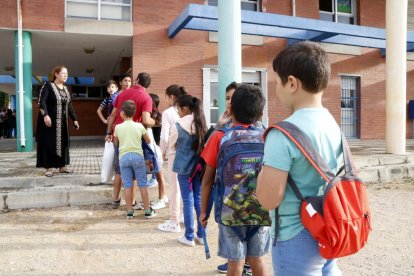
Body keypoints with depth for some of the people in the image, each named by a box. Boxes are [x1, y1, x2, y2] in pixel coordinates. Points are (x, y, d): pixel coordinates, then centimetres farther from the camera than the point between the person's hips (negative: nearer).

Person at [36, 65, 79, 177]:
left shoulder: (65, 89, 13)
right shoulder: (48, 85, -7)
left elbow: (69, 105, 15)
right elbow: (41, 101, -15)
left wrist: (74, 119, 9)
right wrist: (45, 115, -28)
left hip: (62, 122, 7)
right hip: (50, 120, -7)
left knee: (62, 142, 9)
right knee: (49, 143, -3)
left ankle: (62, 166, 17)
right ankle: (48, 168, 4)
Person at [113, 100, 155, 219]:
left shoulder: (118, 127, 1)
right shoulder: (139, 126, 0)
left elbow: (115, 143, 15)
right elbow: (148, 141, 11)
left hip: (124, 157, 1)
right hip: (138, 156, 0)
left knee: (127, 185, 6)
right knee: (143, 184, 5)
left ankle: (129, 211, 11)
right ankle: (148, 211, 10)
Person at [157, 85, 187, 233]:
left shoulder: (168, 112, -8)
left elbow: (164, 137, -11)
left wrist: (163, 153, 5)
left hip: (174, 153, -5)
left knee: (174, 187, 4)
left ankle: (174, 222, 14)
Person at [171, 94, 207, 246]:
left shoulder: (179, 126, -13)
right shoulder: (201, 124, 0)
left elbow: (171, 145, 2)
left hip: (184, 167, -4)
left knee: (188, 201, 3)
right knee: (199, 199, 12)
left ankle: (189, 237, 12)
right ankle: (201, 235, 21)